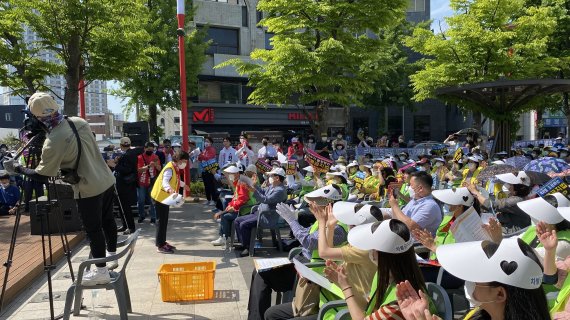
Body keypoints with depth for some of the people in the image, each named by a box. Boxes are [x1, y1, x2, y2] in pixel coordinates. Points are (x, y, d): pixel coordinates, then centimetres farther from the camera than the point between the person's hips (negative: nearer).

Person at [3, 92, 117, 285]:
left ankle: (101, 271, 17)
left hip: (88, 190, -7)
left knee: (93, 229, 6)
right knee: (107, 220, 20)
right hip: (107, 181, 7)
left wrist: (17, 168, 1)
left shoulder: (53, 142, -21)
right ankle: (112, 256, 37)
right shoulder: (79, 122, 0)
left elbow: (41, 176, -12)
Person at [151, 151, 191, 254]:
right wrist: (169, 189, -61)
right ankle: (160, 246, 0)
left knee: (164, 221, 15)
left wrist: (183, 185, 44)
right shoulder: (169, 169, -24)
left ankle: (162, 242, 25)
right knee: (161, 221, -6)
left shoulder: (175, 168, 8)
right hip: (160, 197, -10)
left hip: (165, 197, 10)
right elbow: (165, 182, -41)